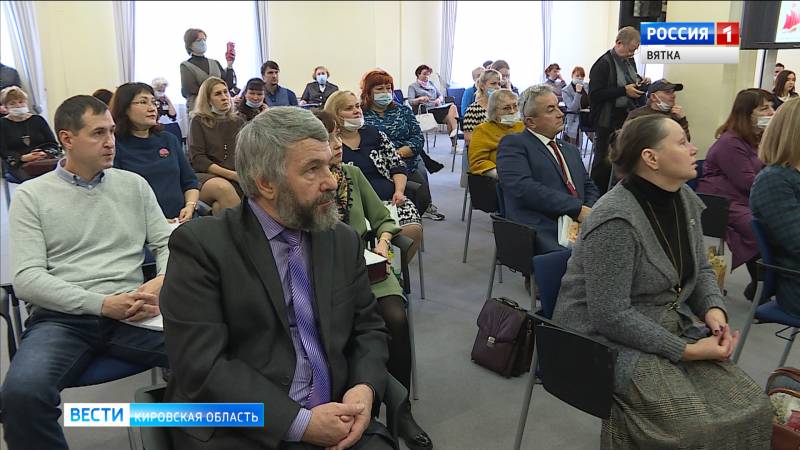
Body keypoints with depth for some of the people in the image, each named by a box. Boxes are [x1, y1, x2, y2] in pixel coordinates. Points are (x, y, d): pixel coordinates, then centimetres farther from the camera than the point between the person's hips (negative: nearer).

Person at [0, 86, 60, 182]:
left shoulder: (38, 119, 20)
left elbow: (53, 144, 13)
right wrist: (22, 158, -14)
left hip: (45, 160, 2)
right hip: (18, 164, -2)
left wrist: (45, 153, -10)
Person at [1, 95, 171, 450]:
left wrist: (162, 282, -10)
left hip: (130, 314, 2)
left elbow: (166, 244, 13)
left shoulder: (134, 185, 14)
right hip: (61, 318, -1)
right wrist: (101, 304, -14)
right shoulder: (31, 195, 6)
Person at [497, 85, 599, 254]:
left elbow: (589, 187, 28)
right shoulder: (513, 144, 3)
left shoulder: (570, 149, 29)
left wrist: (589, 212, 3)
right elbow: (523, 188, -13)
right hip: (544, 235, -7)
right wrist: (577, 209, -16)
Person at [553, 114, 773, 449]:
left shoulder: (685, 200, 2)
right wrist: (686, 351, -21)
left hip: (672, 328, 8)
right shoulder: (615, 221, -24)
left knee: (751, 407, -7)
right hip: (611, 341, -8)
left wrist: (714, 310, -6)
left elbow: (700, 270, 15)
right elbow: (611, 316, -25)